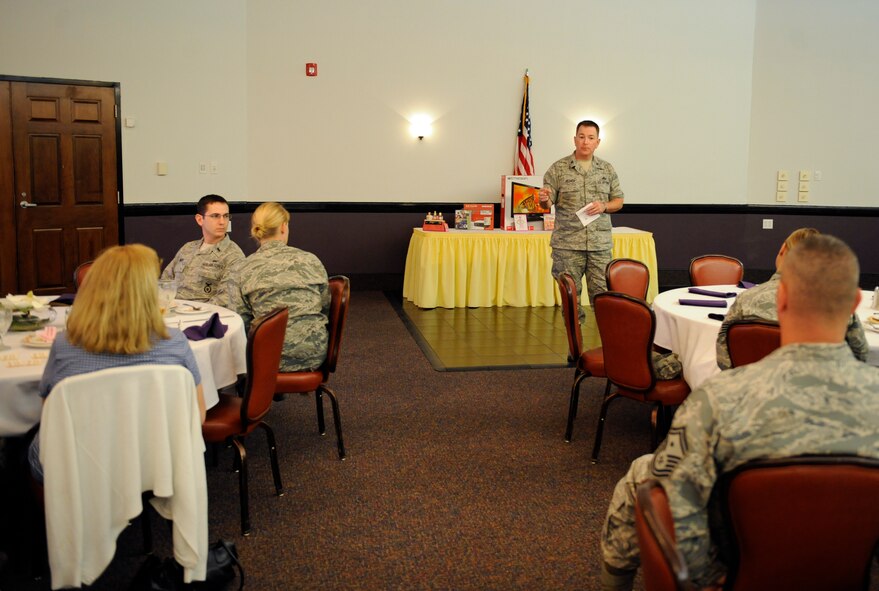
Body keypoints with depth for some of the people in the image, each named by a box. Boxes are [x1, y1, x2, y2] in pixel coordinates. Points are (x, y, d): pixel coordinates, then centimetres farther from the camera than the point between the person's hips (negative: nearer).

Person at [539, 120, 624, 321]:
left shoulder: (607, 169, 10)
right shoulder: (558, 169, 2)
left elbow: (618, 200, 14)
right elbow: (547, 203, 0)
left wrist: (604, 207, -6)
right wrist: (544, 199, -24)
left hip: (600, 244, 2)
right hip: (567, 244, -2)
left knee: (602, 295, 0)